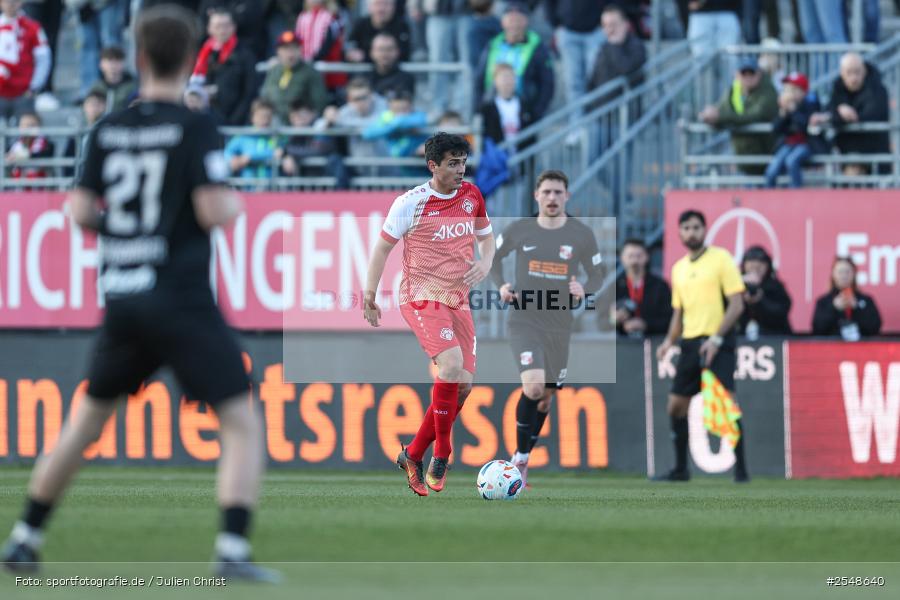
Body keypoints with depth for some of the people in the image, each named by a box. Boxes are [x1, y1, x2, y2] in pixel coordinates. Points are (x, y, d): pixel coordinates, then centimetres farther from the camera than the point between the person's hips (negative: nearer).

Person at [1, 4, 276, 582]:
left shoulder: (109, 130, 7)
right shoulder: (195, 129, -8)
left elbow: (81, 211, 6)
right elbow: (213, 210, -16)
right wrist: (235, 203, 6)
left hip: (122, 297, 5)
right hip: (181, 300, -5)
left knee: (86, 421, 21)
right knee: (243, 424, -2)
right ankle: (233, 550, -17)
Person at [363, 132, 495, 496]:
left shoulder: (471, 196, 6)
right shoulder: (411, 203, -9)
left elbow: (486, 235, 21)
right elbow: (383, 247, -1)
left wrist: (485, 261, -1)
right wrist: (369, 294, -3)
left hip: (457, 300, 6)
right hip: (421, 297, -6)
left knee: (463, 384, 0)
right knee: (452, 363, -28)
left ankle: (414, 455, 15)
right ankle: (441, 455, -16)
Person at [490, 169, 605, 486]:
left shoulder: (582, 234, -1)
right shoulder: (519, 230, -2)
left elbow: (597, 275, 8)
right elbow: (493, 256, 15)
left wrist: (584, 290, -14)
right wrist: (501, 285, -3)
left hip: (559, 325, 2)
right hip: (524, 321, -2)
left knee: (545, 396, 10)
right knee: (533, 386, -23)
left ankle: (521, 459, 29)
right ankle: (520, 457, -8)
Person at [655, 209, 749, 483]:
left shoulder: (721, 259, -4)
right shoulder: (679, 269, 15)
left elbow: (737, 304, -9)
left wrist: (716, 339, -18)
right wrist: (669, 342, 7)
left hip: (717, 344, -7)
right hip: (690, 344, 7)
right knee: (676, 406, 5)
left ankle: (740, 469, -10)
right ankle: (681, 469, 16)